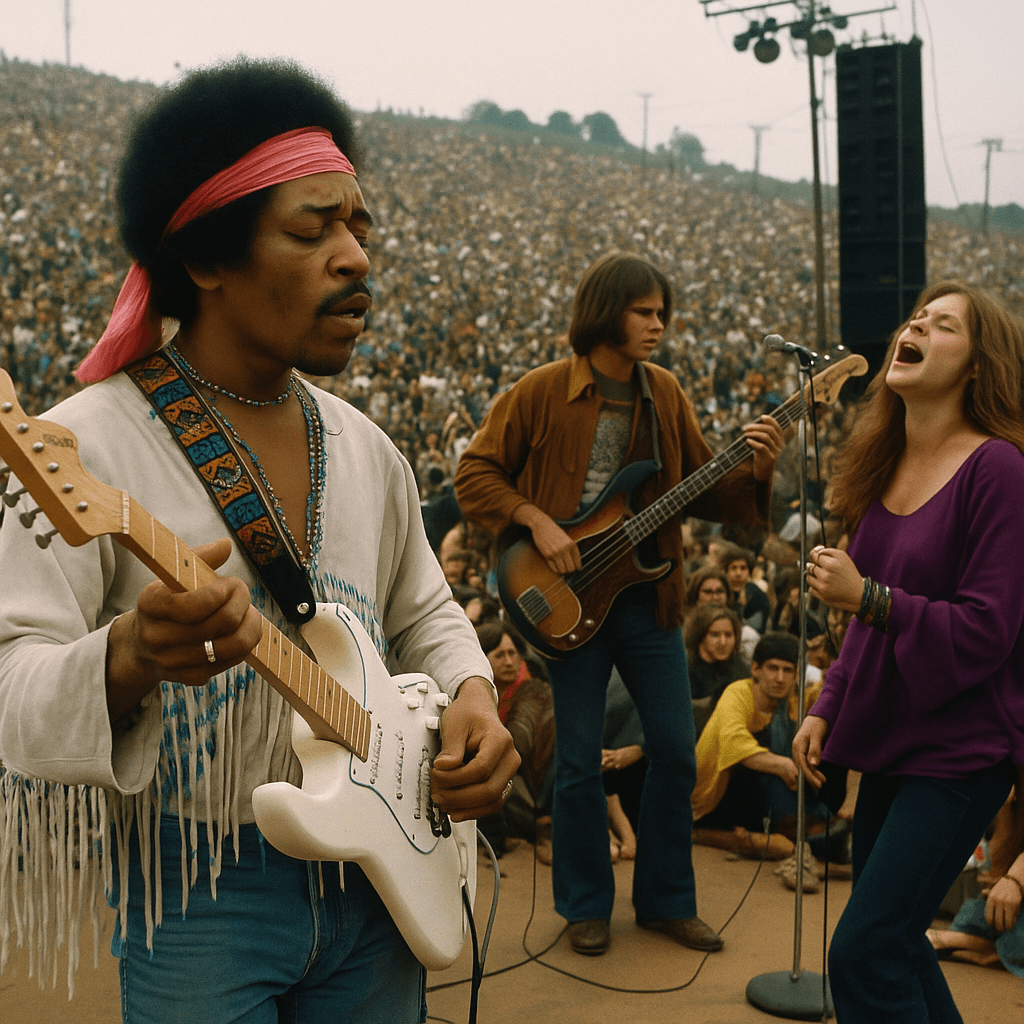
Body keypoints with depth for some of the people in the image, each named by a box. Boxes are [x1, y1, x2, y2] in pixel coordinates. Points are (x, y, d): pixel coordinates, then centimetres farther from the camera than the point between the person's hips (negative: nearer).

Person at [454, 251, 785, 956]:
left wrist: (756, 471, -10)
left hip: (648, 593, 4)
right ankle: (586, 905, 22)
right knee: (580, 758, 4)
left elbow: (703, 490, 9)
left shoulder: (664, 394, 7)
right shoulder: (542, 392, -6)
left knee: (676, 750, 6)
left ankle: (667, 899, 25)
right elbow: (475, 471, -2)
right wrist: (536, 519, -15)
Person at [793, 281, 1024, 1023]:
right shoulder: (885, 466, 8)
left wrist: (865, 595, -25)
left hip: (958, 752, -8)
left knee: (864, 952, -9)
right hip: (891, 741, 8)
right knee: (894, 941, 18)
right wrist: (827, 709, 11)